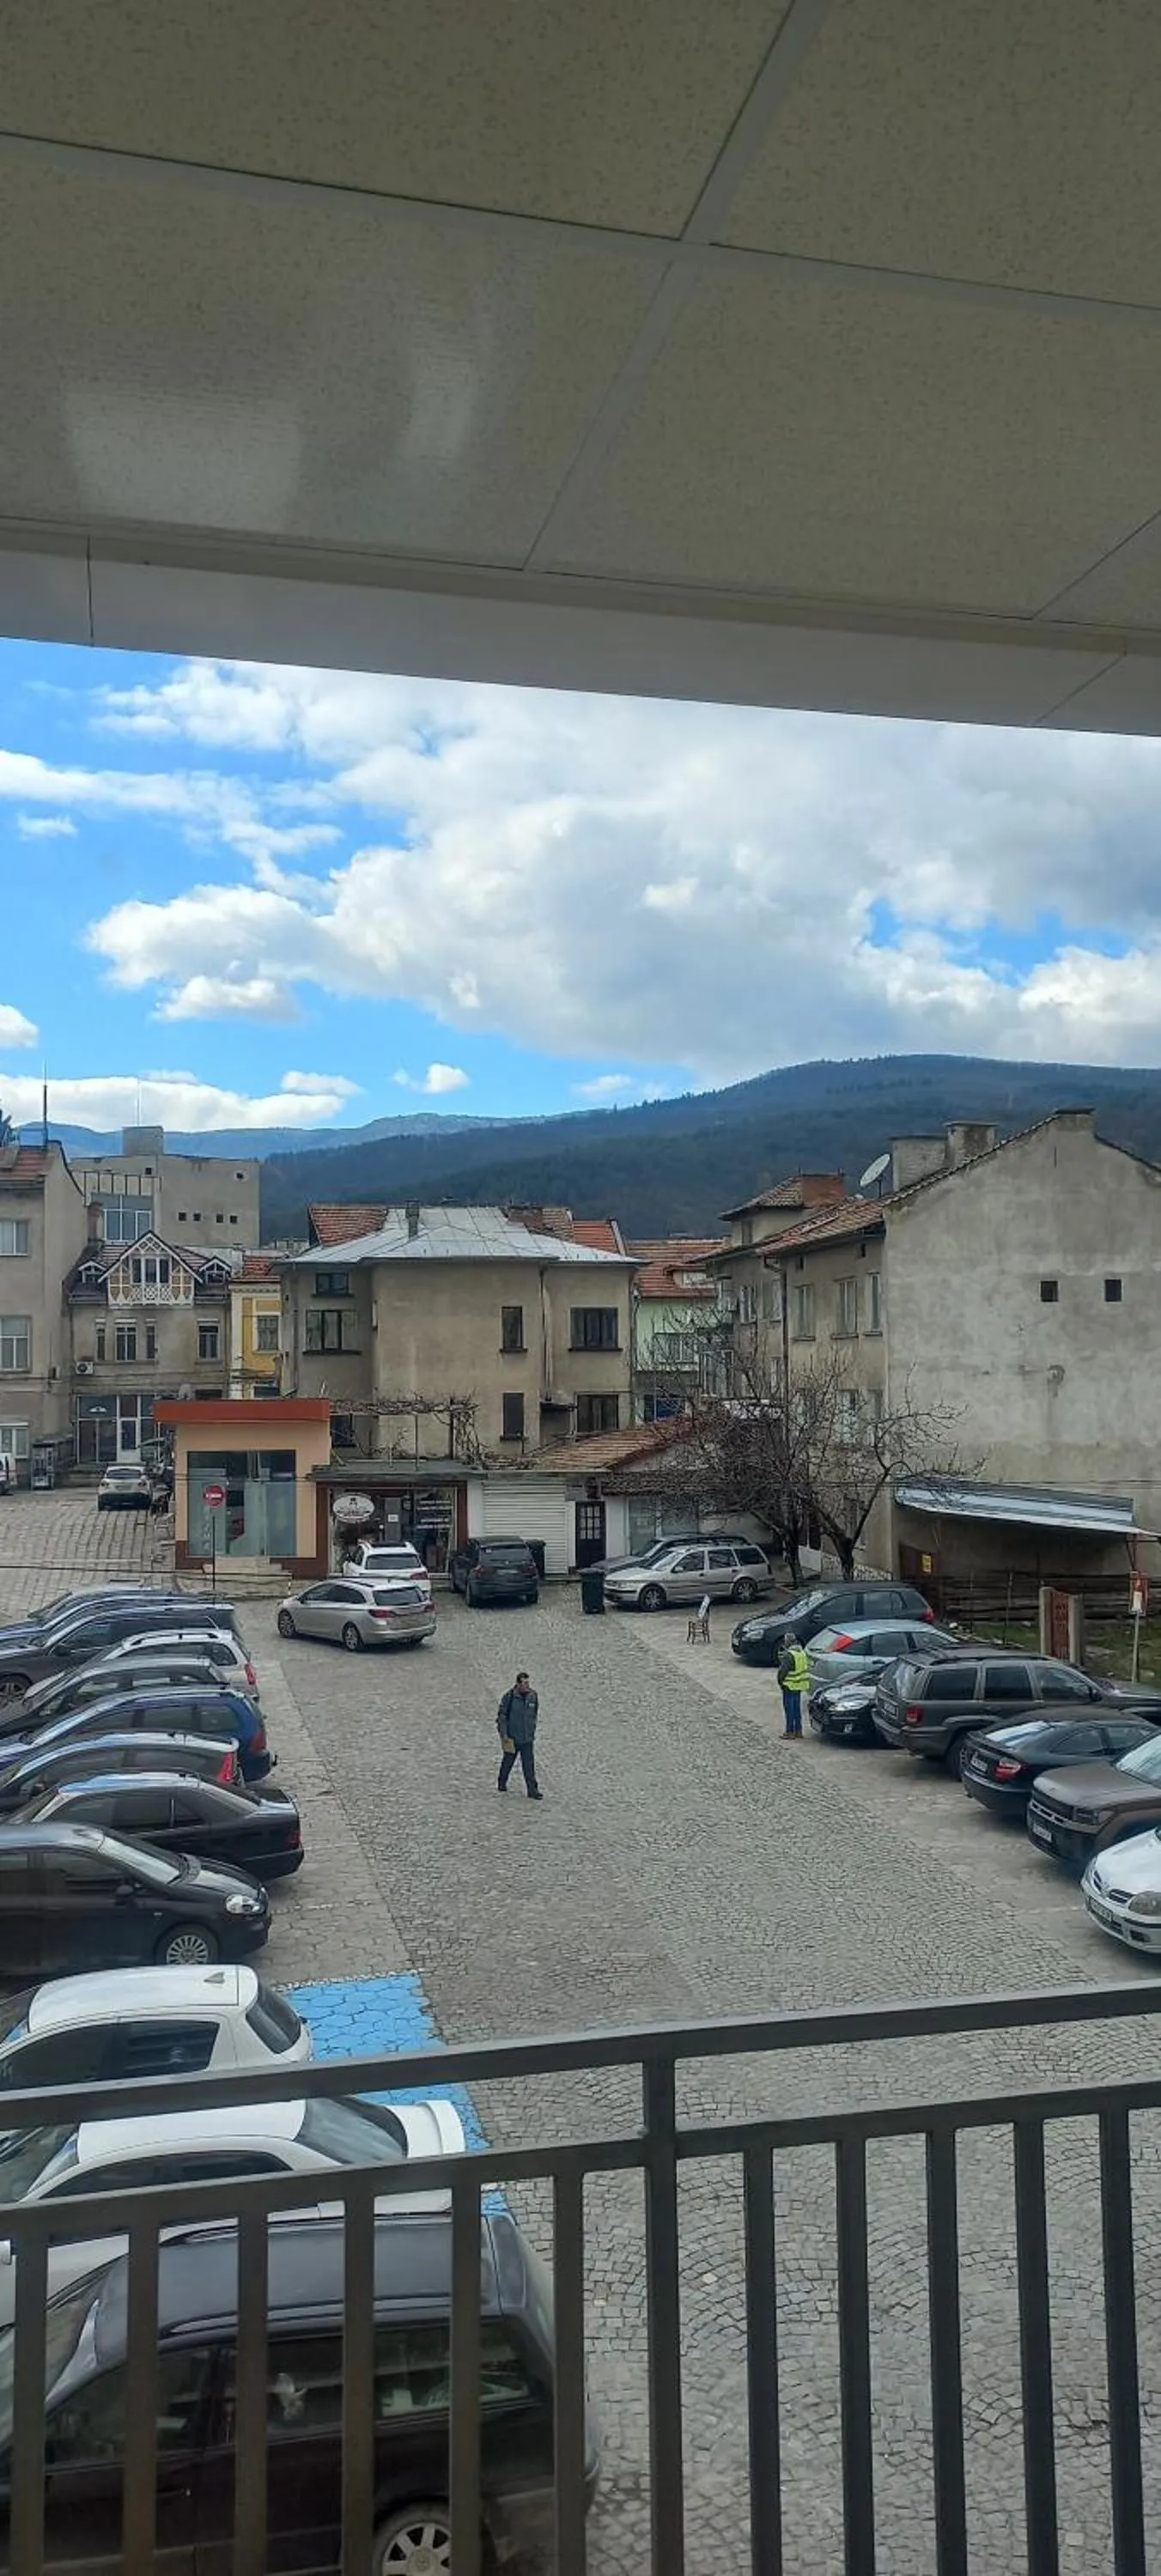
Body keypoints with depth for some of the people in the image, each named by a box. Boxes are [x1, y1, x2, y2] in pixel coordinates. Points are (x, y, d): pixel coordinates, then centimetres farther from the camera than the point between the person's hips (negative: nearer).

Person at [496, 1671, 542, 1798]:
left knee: (529, 1764, -2)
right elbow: (502, 1715, -10)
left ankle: (532, 1790, 0)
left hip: (527, 1738, 3)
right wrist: (503, 1734, -11)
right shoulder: (509, 1697, -16)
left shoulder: (533, 1696, -3)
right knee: (508, 1761, 15)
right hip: (512, 1737, -3)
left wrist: (533, 1731, 15)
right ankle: (502, 1783, 37)